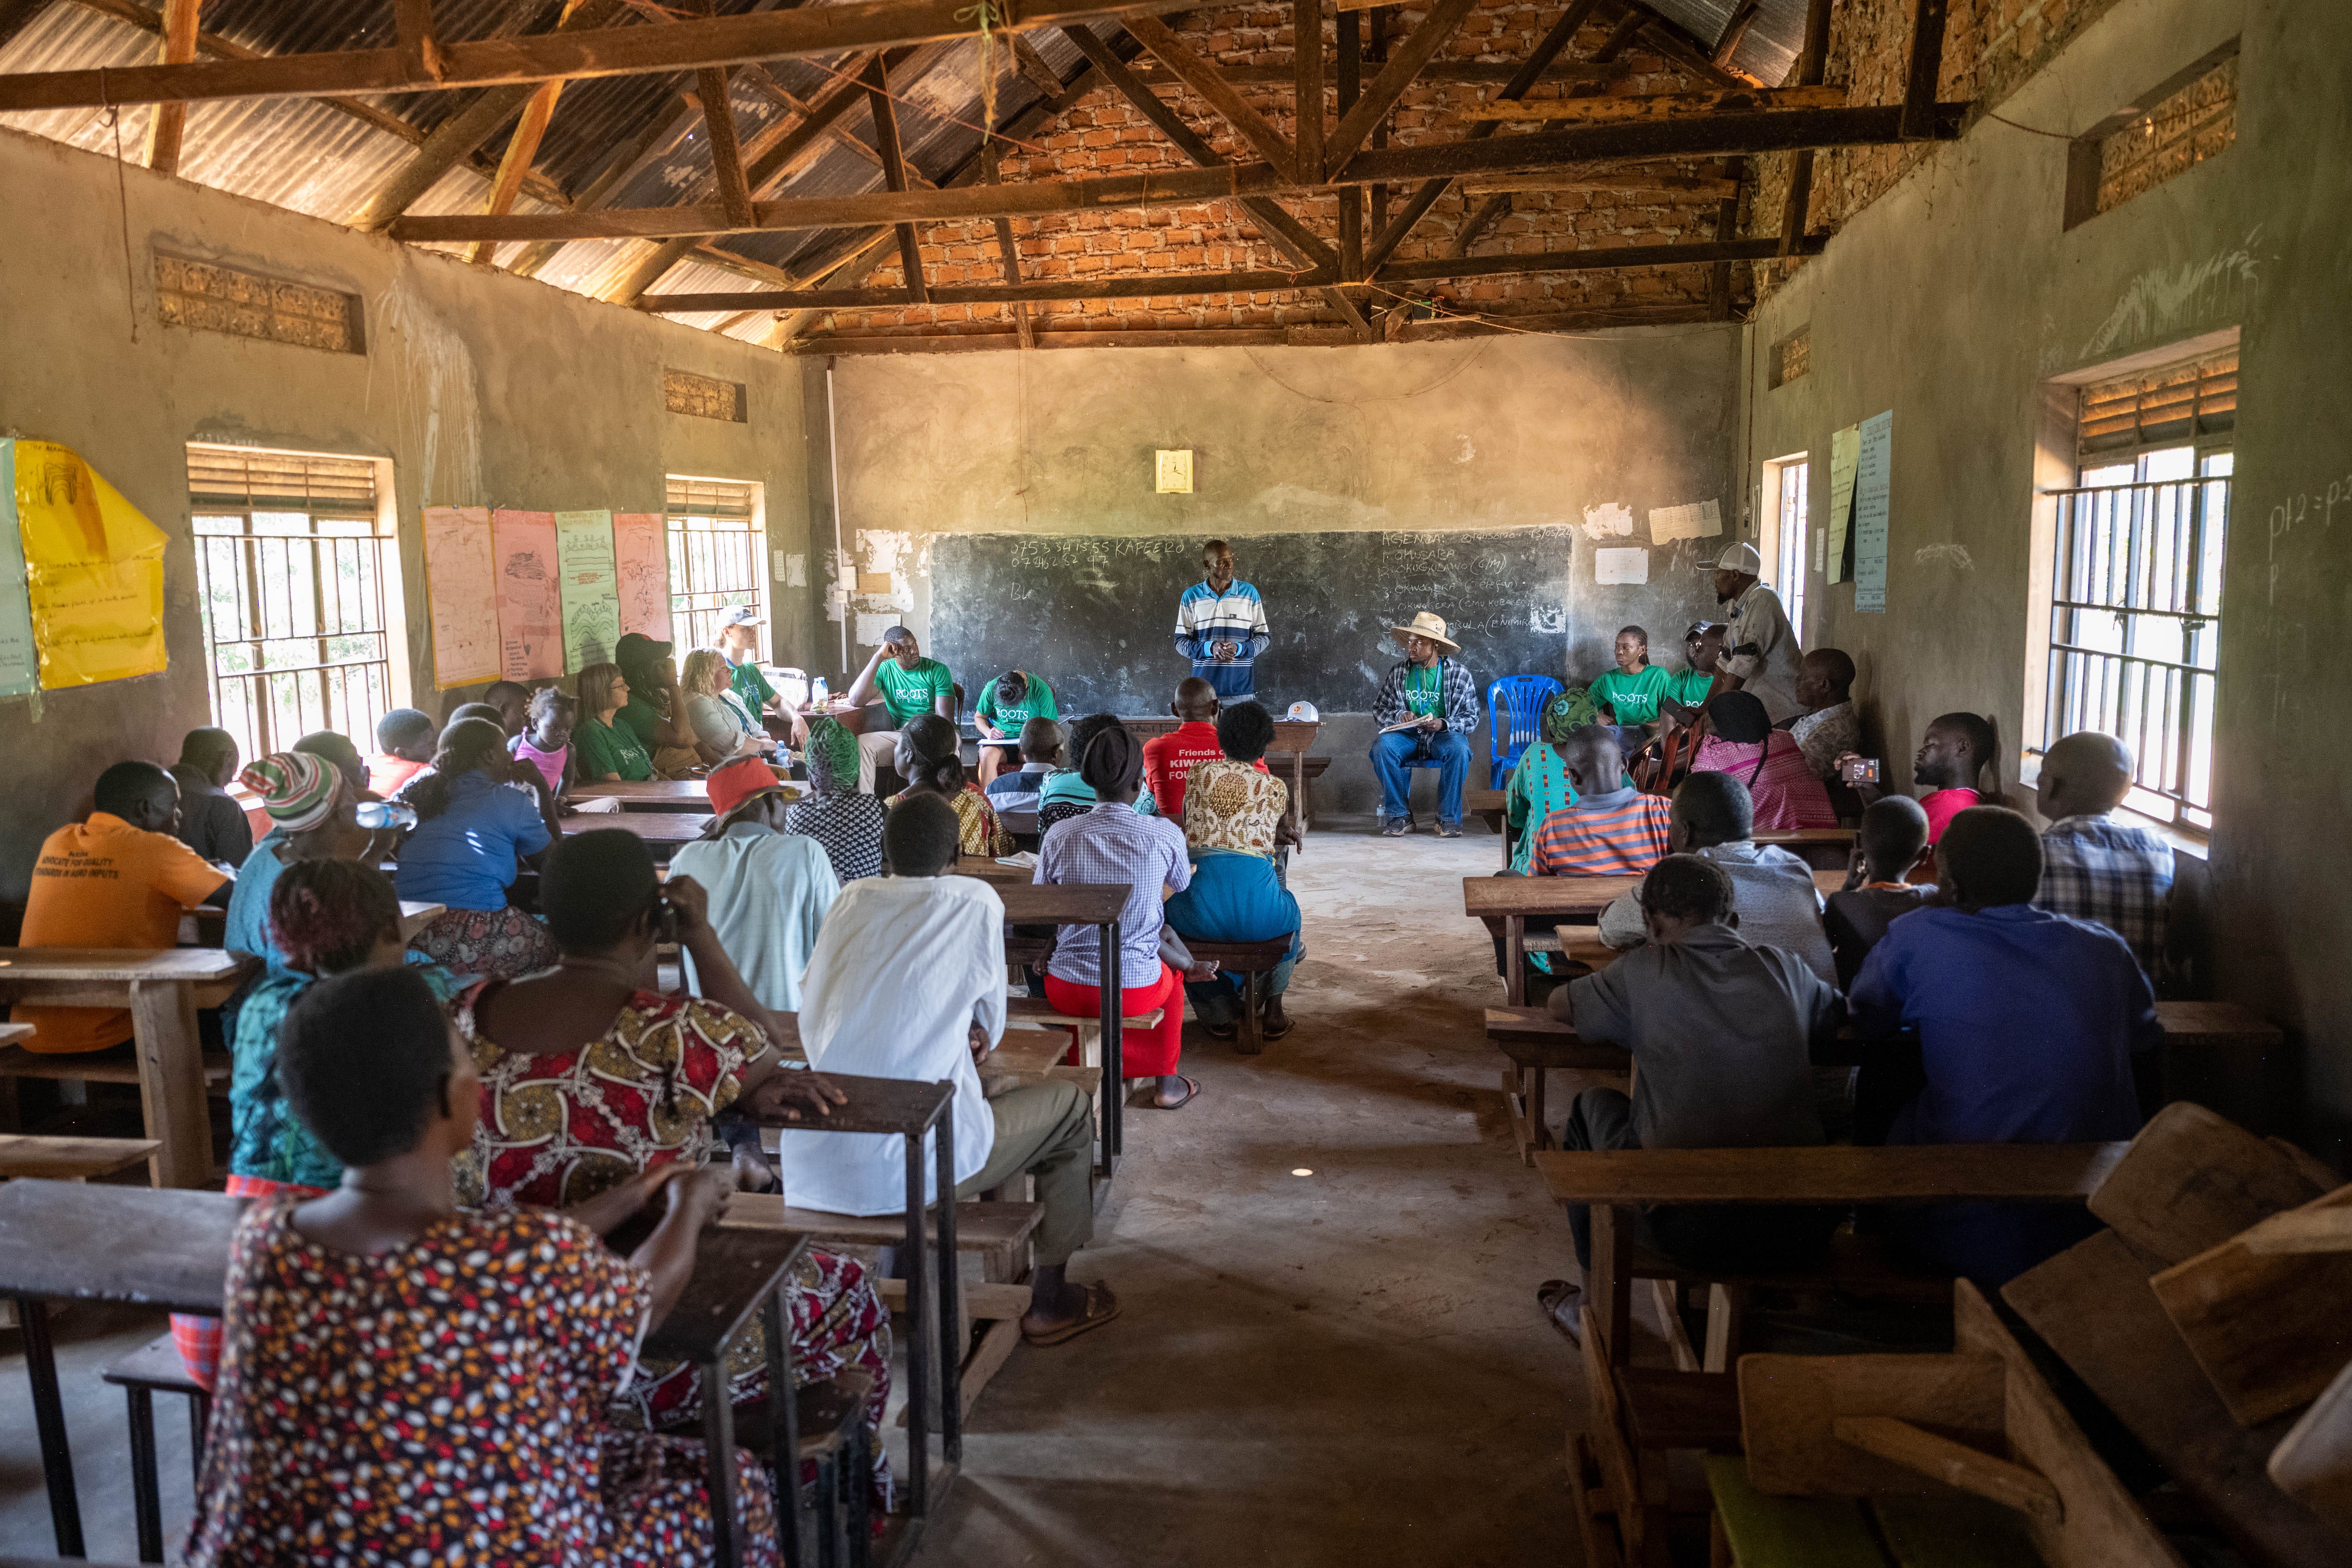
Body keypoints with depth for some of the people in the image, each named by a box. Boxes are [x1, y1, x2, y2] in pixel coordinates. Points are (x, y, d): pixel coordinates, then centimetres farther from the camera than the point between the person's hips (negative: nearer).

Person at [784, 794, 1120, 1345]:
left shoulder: (851, 902, 10)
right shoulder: (978, 901, 0)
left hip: (811, 1171, 5)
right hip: (914, 1168, -5)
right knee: (1070, 1107, 18)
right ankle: (1049, 1301, 26)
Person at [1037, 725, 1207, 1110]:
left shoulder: (1058, 835, -10)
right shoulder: (1164, 834, -12)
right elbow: (1182, 884, 10)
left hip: (1066, 991, 1)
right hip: (1136, 991, -1)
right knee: (1171, 964, 32)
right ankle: (1167, 1082, 42)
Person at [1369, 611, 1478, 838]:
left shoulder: (1459, 673, 1)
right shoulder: (1398, 672, 7)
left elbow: (1471, 717, 0)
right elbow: (1379, 710, 9)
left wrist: (1444, 724, -19)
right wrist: (1399, 716, -13)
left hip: (1443, 734, -2)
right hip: (1407, 734, 2)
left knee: (1458, 748, -36)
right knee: (1383, 746, -31)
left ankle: (1449, 819, -21)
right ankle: (1399, 816, -19)